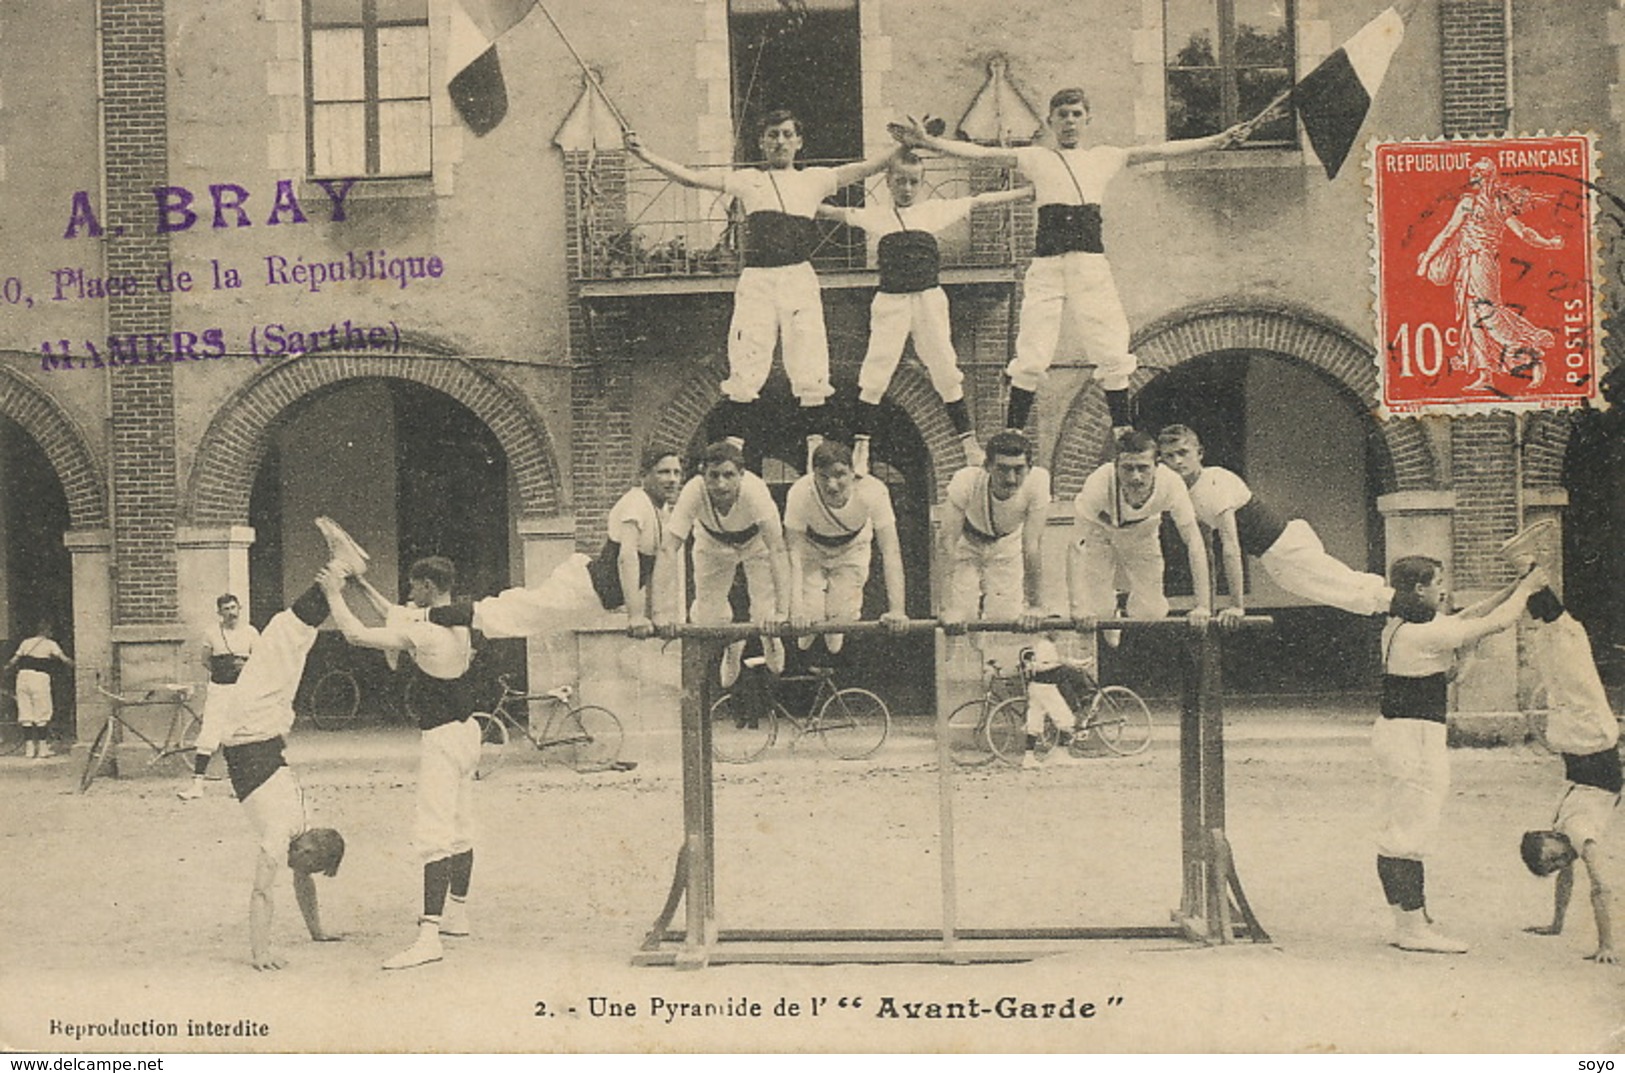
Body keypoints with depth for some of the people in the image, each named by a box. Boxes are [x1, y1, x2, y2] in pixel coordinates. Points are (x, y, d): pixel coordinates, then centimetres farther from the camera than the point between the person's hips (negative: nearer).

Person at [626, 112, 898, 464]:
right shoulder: (747, 181, 15)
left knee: (811, 371, -2)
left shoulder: (814, 180, 15)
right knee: (743, 371, -5)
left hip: (800, 280, 0)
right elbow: (690, 177, 11)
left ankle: (816, 448, 5)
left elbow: (865, 168, 8)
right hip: (756, 281, 0)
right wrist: (644, 155, 2)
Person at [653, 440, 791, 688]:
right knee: (708, 616, -2)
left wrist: (780, 612, -49)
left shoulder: (755, 492, -41)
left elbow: (777, 551, -42)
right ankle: (731, 646, 35)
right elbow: (668, 550, -40)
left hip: (755, 543, -1)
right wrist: (663, 612, -48)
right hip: (713, 544, 1)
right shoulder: (693, 492, -38)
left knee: (765, 617, -8)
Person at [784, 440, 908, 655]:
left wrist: (896, 610, -39)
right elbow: (794, 551, -35)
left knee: (843, 617, -8)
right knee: (808, 621, -10)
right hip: (811, 550, -1)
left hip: (851, 550, 1)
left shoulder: (873, 492, -37)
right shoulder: (801, 493, -37)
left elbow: (890, 551, -34)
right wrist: (796, 609, -42)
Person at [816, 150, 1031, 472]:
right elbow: (834, 213, 10)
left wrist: (1030, 190, 10)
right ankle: (861, 446, 7)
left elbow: (979, 201, 9)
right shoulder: (877, 216, 6)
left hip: (928, 299, 1)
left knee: (946, 371, 6)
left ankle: (969, 442, 17)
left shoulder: (935, 210, 6)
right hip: (890, 301, -1)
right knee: (874, 376, -2)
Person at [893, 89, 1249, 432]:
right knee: (1031, 359, -5)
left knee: (1113, 356, 1)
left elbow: (1159, 151, 12)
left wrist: (1219, 141, 6)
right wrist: (928, 142, -8)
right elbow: (983, 153, 3)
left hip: (1091, 264, 2)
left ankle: (1123, 432, 11)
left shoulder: (1105, 157, 16)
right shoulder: (1035, 157, 11)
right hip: (1046, 265, -2)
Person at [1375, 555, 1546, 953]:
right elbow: (1496, 622, -12)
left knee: (1395, 833, 12)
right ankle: (1414, 928, 0)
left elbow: (1466, 617, 21)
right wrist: (1526, 589, 4)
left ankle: (1409, 921, 21)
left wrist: (1512, 589, 20)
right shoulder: (1425, 633, -18)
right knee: (1411, 834, -5)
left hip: (1394, 729, 10)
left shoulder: (1399, 626, 10)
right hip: (1417, 736, -10)